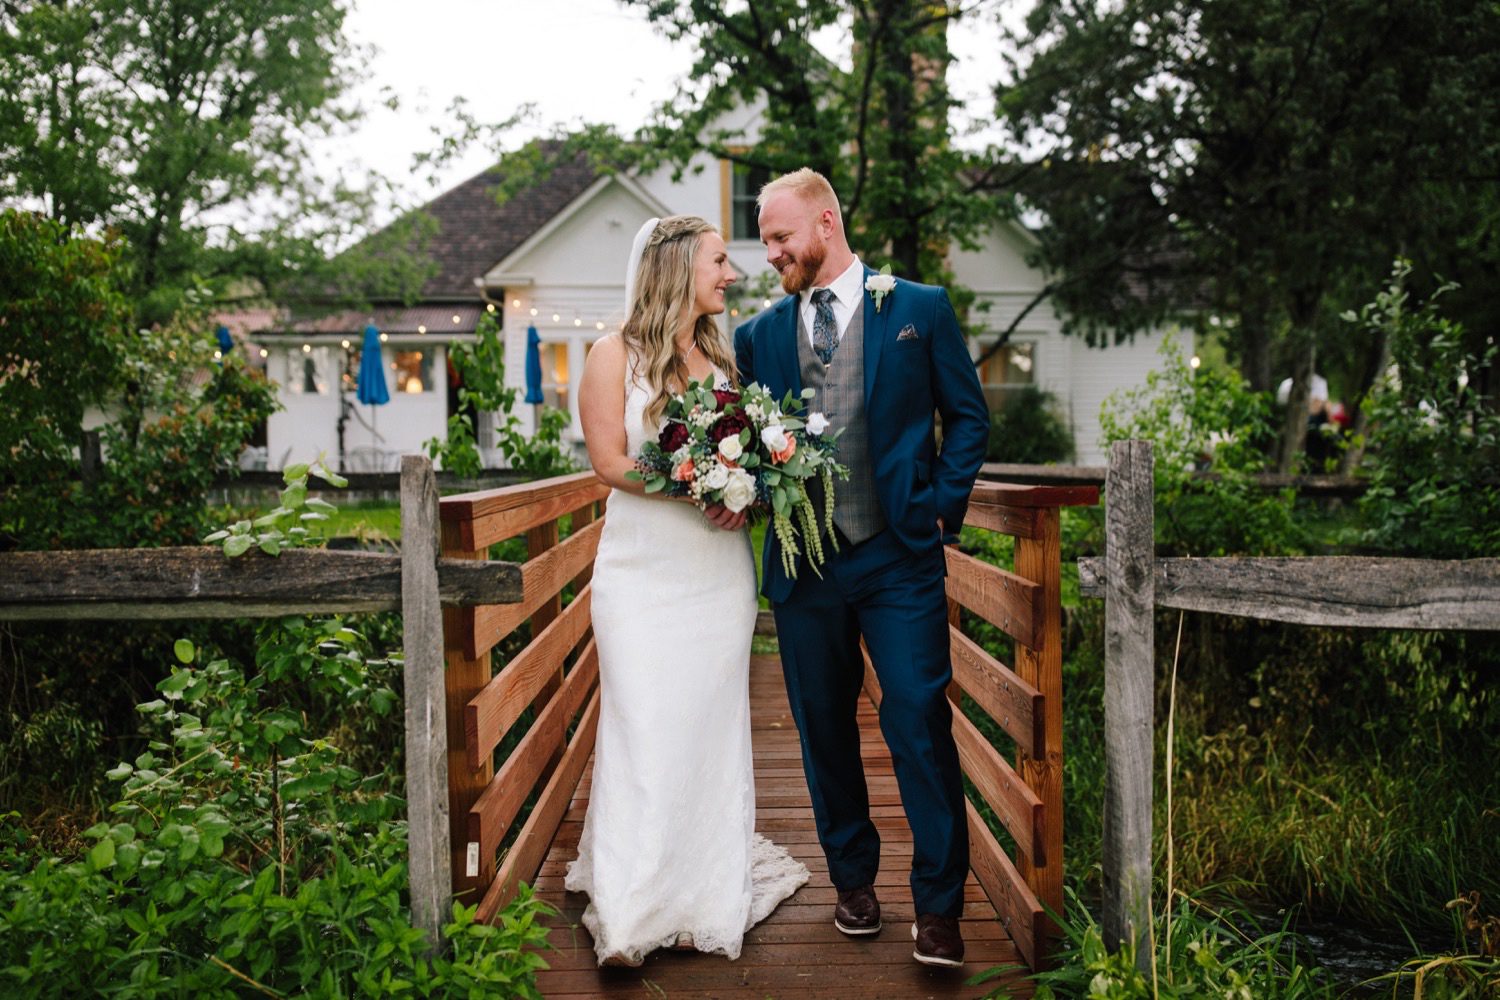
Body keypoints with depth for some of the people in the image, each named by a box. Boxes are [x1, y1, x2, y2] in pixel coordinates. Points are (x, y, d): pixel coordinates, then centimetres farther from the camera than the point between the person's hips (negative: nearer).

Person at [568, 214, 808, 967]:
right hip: (643, 571, -4)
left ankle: (708, 896, 17)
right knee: (644, 730, -7)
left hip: (719, 570, 4)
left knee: (713, 727, 6)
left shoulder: (723, 354, 13)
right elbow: (610, 460, -8)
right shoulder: (616, 356, -1)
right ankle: (629, 915, 0)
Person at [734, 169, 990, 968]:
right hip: (803, 564, 3)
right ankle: (853, 879, 29)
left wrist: (942, 508, -4)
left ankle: (938, 906, 7)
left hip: (900, 556, -3)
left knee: (919, 723, -5)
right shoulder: (760, 333, 9)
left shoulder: (919, 309, 2)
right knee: (825, 730, 12)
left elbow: (968, 416, 5)